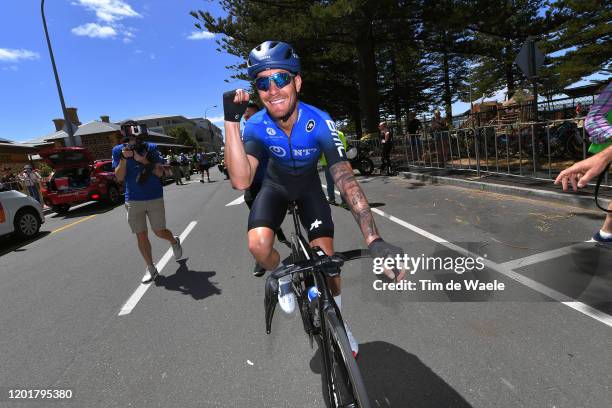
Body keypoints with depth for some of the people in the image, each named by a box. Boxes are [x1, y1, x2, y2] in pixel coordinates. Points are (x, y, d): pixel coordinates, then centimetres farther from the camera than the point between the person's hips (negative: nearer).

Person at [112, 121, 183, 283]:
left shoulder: (151, 148, -3)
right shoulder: (118, 150, 2)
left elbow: (160, 172, -8)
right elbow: (119, 177, -3)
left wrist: (143, 160, -21)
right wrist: (124, 158, -17)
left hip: (155, 198, -2)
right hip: (133, 200, 2)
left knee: (160, 232, 4)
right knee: (141, 236, 4)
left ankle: (175, 241, 39)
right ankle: (150, 269, 17)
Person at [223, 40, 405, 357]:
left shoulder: (320, 122, -30)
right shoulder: (256, 126, -26)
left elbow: (345, 178, -40)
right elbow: (240, 181, -39)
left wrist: (374, 240, -51)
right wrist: (231, 120, -45)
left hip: (309, 186, 0)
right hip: (275, 185, 1)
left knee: (326, 256, -10)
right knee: (258, 244, -25)